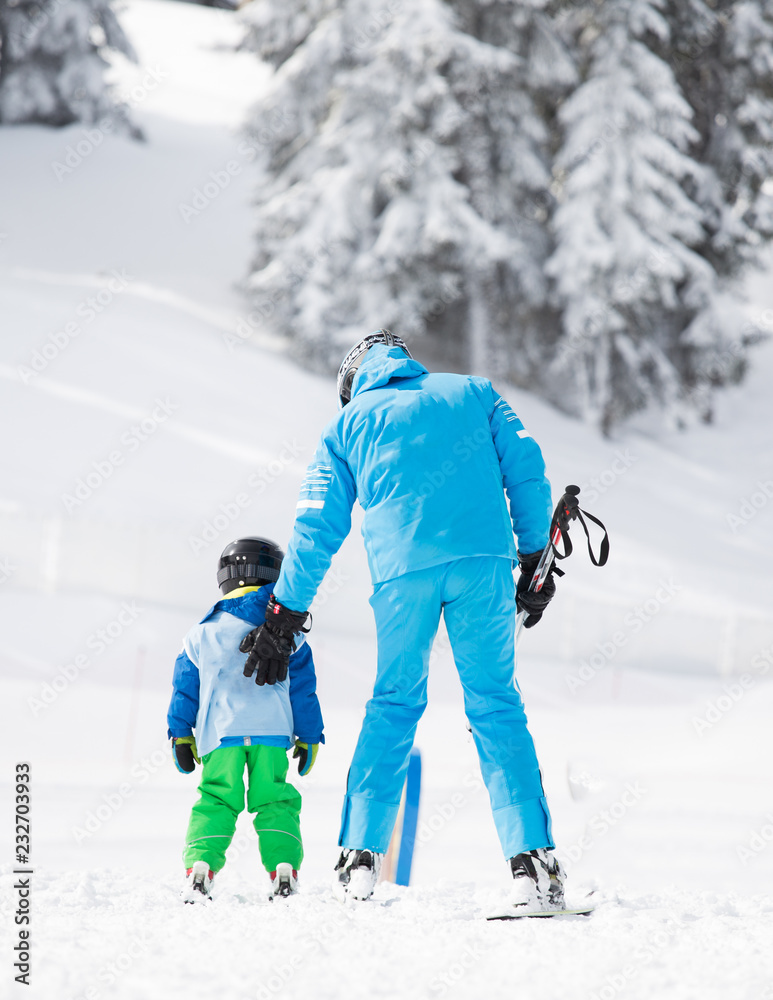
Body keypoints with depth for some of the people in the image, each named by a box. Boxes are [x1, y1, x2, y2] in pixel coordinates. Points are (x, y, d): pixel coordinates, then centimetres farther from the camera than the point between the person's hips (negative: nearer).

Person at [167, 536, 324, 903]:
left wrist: (180, 735, 19)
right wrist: (309, 736, 18)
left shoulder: (203, 632, 12)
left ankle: (199, 864, -18)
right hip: (273, 731, 0)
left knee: (216, 800, 0)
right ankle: (284, 866, -12)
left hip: (219, 732, 0)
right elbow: (303, 690, 11)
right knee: (275, 799, 3)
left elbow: (185, 689, 13)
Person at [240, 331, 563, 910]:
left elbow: (317, 530, 18)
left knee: (394, 704, 15)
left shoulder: (348, 424, 21)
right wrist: (534, 559, 17)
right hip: (483, 560, 0)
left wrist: (284, 618, 23)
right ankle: (532, 860, -8)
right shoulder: (473, 394, 22)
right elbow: (526, 471, 12)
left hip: (402, 570, 0)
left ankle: (361, 853, 8)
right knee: (495, 704, 3)